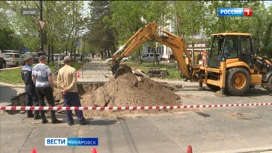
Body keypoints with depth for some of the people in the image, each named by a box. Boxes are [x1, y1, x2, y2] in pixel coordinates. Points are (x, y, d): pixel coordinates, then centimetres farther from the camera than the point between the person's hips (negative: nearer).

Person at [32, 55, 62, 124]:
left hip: (38, 87, 6)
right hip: (46, 87, -6)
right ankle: (53, 118, 1)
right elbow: (50, 79, -17)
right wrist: (52, 87, -6)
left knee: (41, 103, 11)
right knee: (51, 103, 1)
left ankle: (43, 119, 14)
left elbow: (33, 78, 11)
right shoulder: (46, 67, -13)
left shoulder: (34, 68, 7)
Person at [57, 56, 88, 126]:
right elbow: (74, 82, -17)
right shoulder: (73, 70, -11)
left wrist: (64, 88, -7)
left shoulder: (60, 70, 3)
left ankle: (70, 121, 16)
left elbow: (58, 82, 1)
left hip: (64, 92, 5)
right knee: (77, 106, 3)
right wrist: (68, 89, -13)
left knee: (67, 107, 12)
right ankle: (81, 121, 8)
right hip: (73, 91, -4)